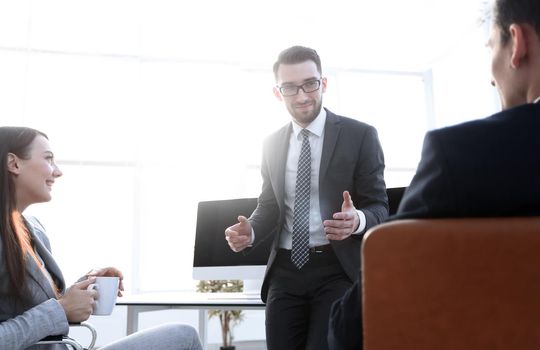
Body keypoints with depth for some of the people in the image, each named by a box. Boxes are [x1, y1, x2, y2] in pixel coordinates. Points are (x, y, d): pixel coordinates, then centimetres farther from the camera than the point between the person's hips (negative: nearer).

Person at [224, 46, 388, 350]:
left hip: (337, 269, -4)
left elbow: (379, 206, -4)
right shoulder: (273, 144, 10)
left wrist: (358, 219, -28)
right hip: (285, 270, 4)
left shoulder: (360, 135, -3)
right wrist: (251, 231, -8)